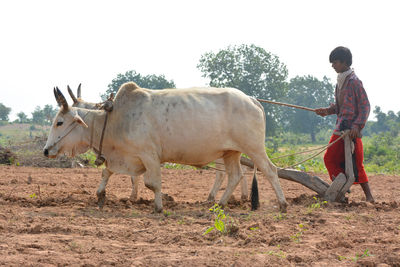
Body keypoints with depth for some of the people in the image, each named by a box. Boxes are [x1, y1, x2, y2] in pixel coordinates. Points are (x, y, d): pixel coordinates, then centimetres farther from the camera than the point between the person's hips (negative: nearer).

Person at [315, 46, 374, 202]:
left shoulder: (354, 81, -11)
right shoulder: (340, 81, 15)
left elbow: (365, 106, -13)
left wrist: (357, 125, -22)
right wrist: (327, 111, 8)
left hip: (352, 130, -9)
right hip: (340, 129, 9)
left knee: (355, 165, -8)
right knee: (329, 159, 7)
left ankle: (369, 197, -3)